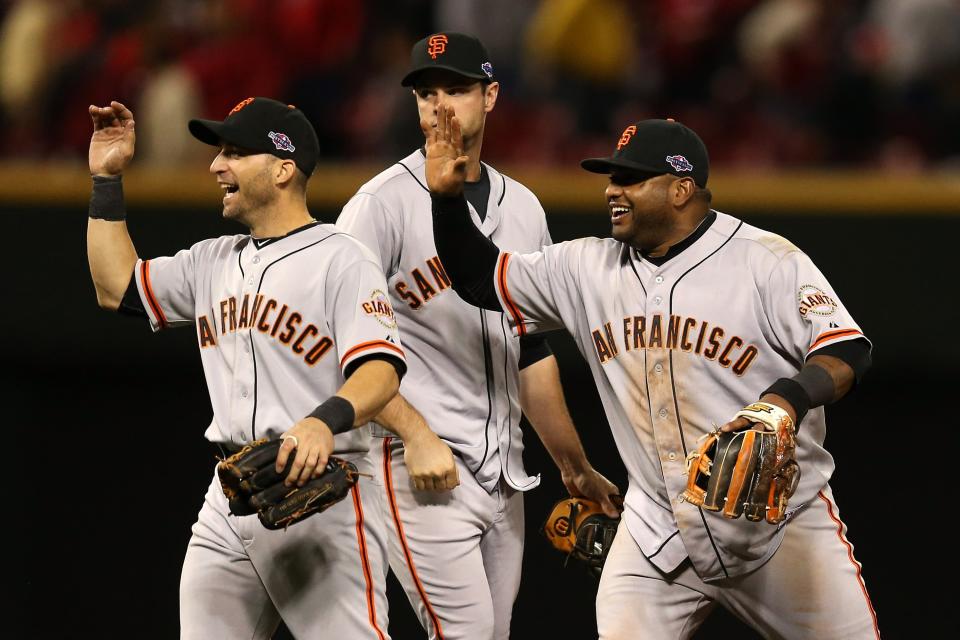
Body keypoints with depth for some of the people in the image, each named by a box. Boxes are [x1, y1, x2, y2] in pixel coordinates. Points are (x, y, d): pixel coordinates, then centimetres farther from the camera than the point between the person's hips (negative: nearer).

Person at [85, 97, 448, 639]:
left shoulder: (342, 260, -7)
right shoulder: (215, 260, 17)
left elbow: (382, 369, -19)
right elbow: (118, 287, 21)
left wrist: (325, 420, -39)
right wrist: (107, 180, 16)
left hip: (319, 492, -8)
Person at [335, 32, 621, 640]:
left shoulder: (522, 208, 14)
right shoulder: (383, 203, -7)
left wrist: (576, 469, 22)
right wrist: (414, 432, -23)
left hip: (502, 472, 7)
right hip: (419, 470, -7)